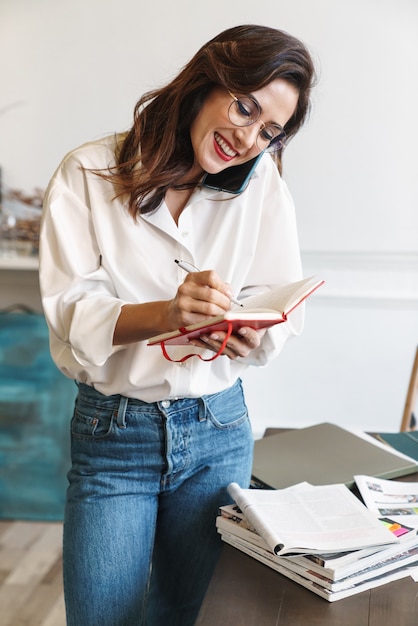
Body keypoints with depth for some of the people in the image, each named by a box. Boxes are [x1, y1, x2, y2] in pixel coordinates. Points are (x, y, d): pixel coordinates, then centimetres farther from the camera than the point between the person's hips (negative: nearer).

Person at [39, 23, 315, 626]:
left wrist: (252, 334, -24)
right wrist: (164, 312, -32)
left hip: (219, 429, 2)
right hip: (112, 433, -2)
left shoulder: (262, 184, 0)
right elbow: (69, 310, -14)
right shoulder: (89, 173, -7)